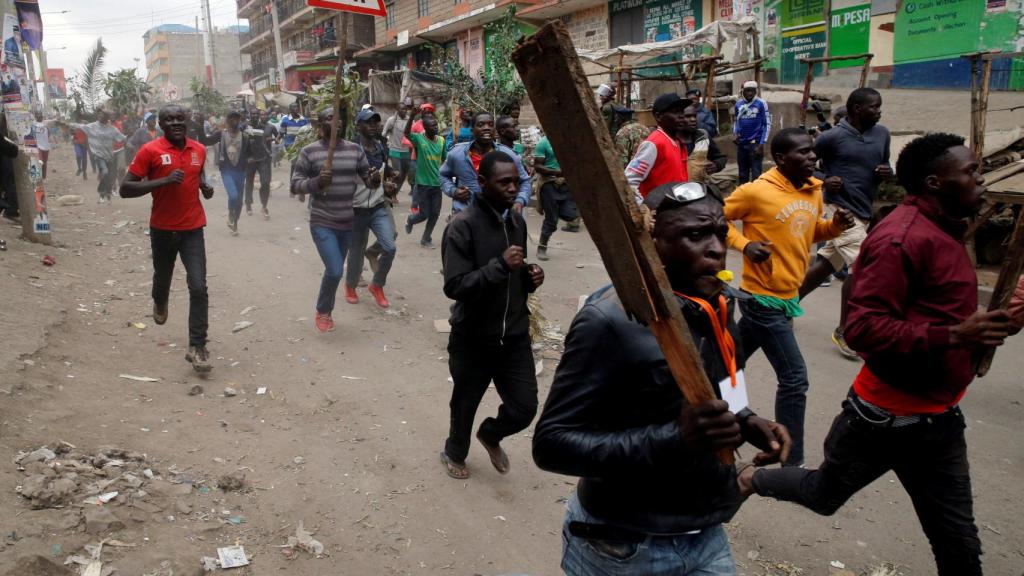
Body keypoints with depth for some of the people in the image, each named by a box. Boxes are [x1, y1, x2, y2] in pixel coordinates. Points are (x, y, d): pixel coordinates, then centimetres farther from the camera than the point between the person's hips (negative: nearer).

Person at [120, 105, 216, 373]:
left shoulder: (199, 150, 0)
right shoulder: (150, 150, -13)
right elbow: (125, 189, -15)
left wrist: (205, 186, -1)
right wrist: (164, 180, -25)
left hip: (192, 229, 1)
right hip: (162, 229, -1)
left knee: (198, 288, -11)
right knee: (162, 277, 23)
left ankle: (197, 347, -4)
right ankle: (160, 303, 59)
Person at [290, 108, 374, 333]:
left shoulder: (356, 149, 4)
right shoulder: (309, 151, -6)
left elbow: (367, 178, 11)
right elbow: (295, 185, -6)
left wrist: (374, 179, -12)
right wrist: (316, 182, -24)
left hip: (349, 223, 4)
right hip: (322, 223, -4)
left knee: (335, 270, 16)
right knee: (334, 271, -14)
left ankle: (326, 310, 39)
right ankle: (322, 311, 14)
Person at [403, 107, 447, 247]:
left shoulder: (441, 140, 3)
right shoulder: (419, 139, -11)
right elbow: (407, 133, -32)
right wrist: (413, 115, -43)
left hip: (437, 183, 4)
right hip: (423, 183, -4)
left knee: (435, 213, 7)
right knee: (424, 214, 3)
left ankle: (426, 238, 25)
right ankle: (410, 220, 36)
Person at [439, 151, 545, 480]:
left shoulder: (517, 221, 5)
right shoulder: (462, 225, -18)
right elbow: (454, 286, -23)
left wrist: (529, 277, -3)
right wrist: (500, 264, -30)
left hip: (515, 335, 5)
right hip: (473, 338, -5)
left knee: (525, 408, 7)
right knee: (465, 405, 16)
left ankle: (490, 435, 41)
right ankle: (455, 454, 47)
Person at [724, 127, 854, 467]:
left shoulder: (814, 190, 7)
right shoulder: (757, 191, -16)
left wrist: (835, 225, -1)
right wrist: (745, 244, -19)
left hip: (785, 295, 8)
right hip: (764, 298, -8)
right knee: (794, 378, -6)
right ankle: (792, 464, 6)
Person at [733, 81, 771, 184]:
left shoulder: (761, 104, -6)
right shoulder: (738, 104, 7)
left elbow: (767, 124, -6)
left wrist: (762, 144, -12)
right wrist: (734, 133, -1)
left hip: (755, 143, -5)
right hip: (741, 143, 5)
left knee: (756, 174, -8)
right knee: (743, 173, 14)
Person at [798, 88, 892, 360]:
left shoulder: (882, 133, 8)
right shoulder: (833, 136, -11)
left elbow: (884, 164, 20)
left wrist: (887, 172, -3)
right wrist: (824, 181, -17)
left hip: (863, 212, 8)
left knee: (825, 265, 16)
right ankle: (844, 332, 0)